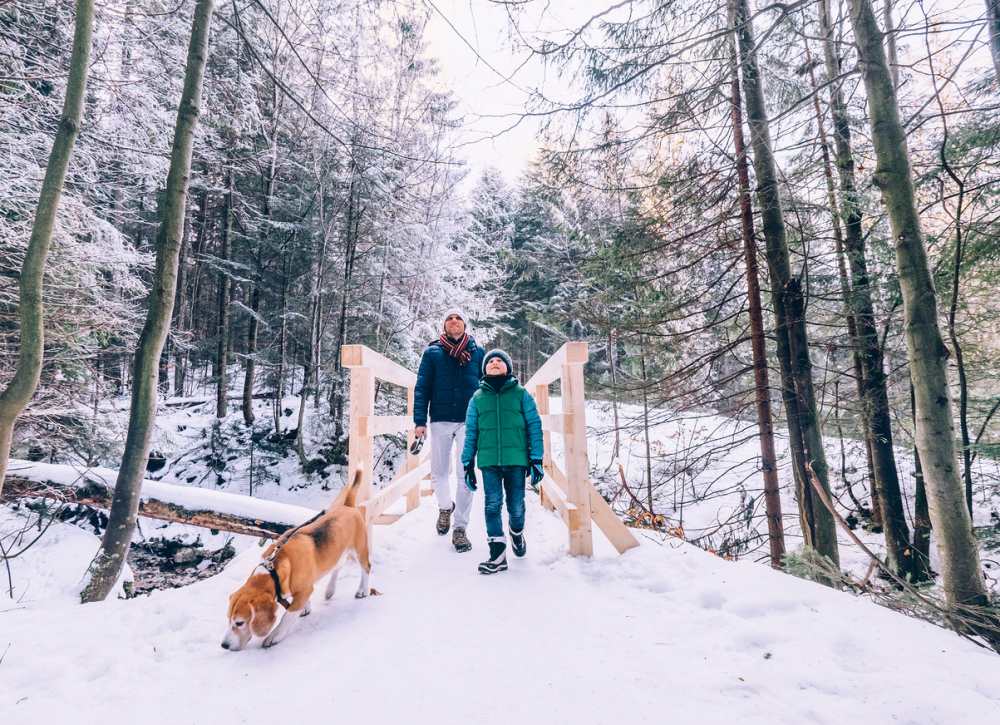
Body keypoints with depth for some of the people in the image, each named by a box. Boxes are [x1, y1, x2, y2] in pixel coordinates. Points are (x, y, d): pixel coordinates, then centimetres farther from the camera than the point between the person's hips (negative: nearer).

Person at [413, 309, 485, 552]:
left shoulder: (478, 353, 7)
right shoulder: (432, 352, 5)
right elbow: (422, 388, 3)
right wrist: (420, 421, -5)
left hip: (469, 422, 0)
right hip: (440, 421, 1)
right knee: (439, 472, 10)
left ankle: (460, 528, 11)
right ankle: (445, 507, 40)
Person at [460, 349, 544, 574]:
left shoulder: (521, 394, 6)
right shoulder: (477, 398, 10)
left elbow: (534, 427, 4)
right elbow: (471, 432, 11)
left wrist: (536, 459, -2)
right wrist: (468, 464, 7)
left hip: (516, 460, -1)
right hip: (488, 461, 1)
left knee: (516, 507, 5)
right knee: (492, 505, -3)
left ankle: (517, 532, 37)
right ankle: (497, 554, 7)